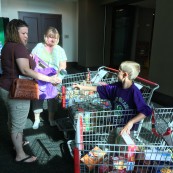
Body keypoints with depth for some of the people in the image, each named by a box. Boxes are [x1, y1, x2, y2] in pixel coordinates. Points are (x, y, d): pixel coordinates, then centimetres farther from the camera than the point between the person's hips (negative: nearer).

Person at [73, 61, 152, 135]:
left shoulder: (134, 92, -24)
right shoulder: (116, 86, -4)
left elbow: (146, 111, -31)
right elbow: (100, 89, 6)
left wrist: (130, 122, -41)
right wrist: (82, 87, 8)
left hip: (127, 126, -6)